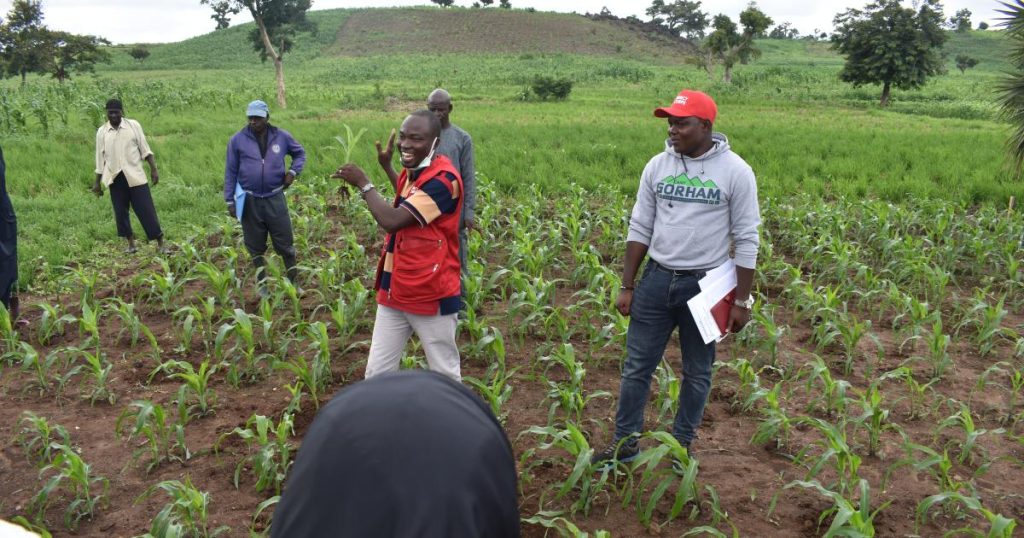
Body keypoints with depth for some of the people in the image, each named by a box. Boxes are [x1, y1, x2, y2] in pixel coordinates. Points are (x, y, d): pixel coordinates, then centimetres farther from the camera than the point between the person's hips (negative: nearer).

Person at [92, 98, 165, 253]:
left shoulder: (133, 125, 0)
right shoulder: (102, 132, 5)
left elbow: (145, 149, 2)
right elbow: (100, 158, 9)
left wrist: (154, 169, -5)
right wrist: (97, 182, 10)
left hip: (135, 175, -2)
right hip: (115, 178, 2)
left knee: (146, 209, -4)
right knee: (120, 212, 4)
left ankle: (160, 243, 0)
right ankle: (131, 243, 15)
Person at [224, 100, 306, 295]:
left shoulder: (281, 137, -1)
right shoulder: (238, 140, -4)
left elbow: (300, 153, 17)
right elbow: (231, 171, 2)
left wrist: (293, 171, -2)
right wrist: (230, 200, 0)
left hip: (275, 199, 0)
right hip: (250, 201, 0)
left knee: (285, 244, 6)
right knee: (256, 248, 10)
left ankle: (294, 281, 22)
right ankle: (261, 284, 25)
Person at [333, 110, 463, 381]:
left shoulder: (443, 178, -21)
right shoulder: (410, 171, 8)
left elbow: (392, 221, -27)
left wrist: (363, 183, -15)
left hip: (431, 293, -8)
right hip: (395, 290, 9)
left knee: (445, 373, 8)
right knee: (376, 372, 11)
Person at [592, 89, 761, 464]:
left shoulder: (735, 171, -10)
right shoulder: (657, 166, 0)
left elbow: (746, 241, -7)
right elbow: (640, 229, 5)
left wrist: (741, 300, -7)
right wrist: (627, 286, 3)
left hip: (704, 285, -3)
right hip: (657, 279, 3)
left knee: (697, 372, 12)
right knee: (637, 365, 9)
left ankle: (682, 444, 31)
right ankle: (624, 443, 24)